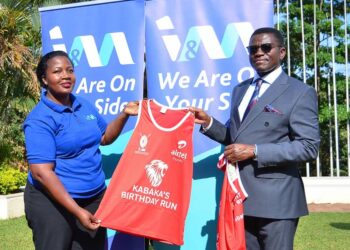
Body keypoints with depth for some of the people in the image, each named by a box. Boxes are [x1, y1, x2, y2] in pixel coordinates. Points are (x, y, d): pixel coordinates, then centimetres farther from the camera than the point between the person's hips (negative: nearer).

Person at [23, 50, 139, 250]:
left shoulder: (85, 106, 5)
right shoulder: (40, 119, -17)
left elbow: (105, 137, 20)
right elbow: (41, 172, -23)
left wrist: (125, 114, 2)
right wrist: (77, 210, -25)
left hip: (95, 197, 7)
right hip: (52, 202, -7)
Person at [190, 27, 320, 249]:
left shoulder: (300, 92, -6)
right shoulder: (240, 90, 15)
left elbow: (309, 147, -15)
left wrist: (254, 151, -20)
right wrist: (208, 122, 2)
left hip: (275, 199, -6)